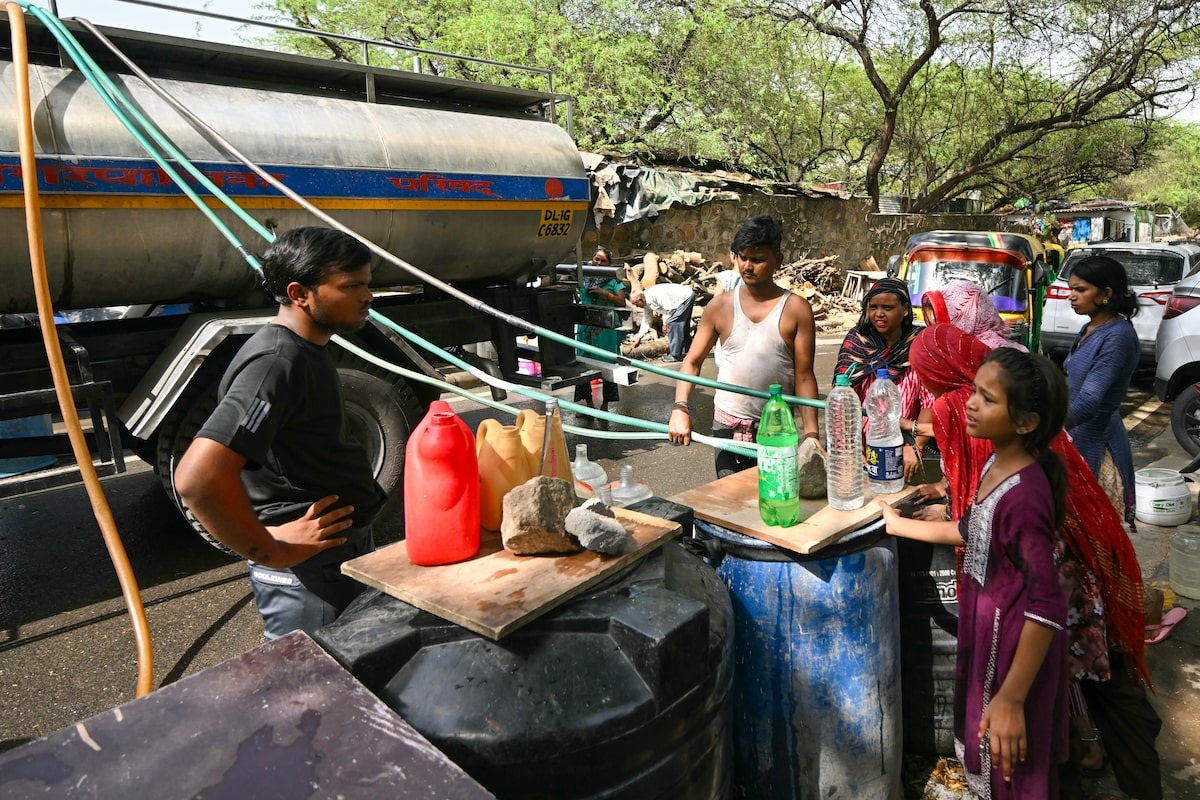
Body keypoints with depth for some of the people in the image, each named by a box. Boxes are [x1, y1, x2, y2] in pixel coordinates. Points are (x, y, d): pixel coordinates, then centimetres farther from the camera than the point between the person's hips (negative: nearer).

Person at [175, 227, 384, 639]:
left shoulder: (304, 350, 9)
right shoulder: (277, 362, -24)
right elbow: (198, 477, -34)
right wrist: (270, 552, -22)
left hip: (342, 550, 10)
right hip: (308, 572, -10)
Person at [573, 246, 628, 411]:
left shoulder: (613, 280, 3)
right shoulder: (584, 278, 9)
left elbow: (621, 302, -4)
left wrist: (603, 292, -14)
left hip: (606, 328, -2)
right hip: (586, 328, 3)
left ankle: (605, 404, 14)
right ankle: (588, 402, 20)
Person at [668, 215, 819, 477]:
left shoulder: (796, 309, -3)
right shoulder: (720, 306, 2)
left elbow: (804, 376, -4)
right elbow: (692, 362, 5)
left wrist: (811, 433, -10)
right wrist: (680, 408, -9)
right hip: (727, 426, 1)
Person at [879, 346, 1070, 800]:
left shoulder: (1024, 496, -30)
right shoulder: (997, 465, -2)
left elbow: (1046, 608, -30)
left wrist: (1012, 699, -28)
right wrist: (900, 525, 18)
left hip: (1012, 638, -9)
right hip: (985, 623, 9)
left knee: (1009, 762, 15)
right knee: (981, 743, 28)